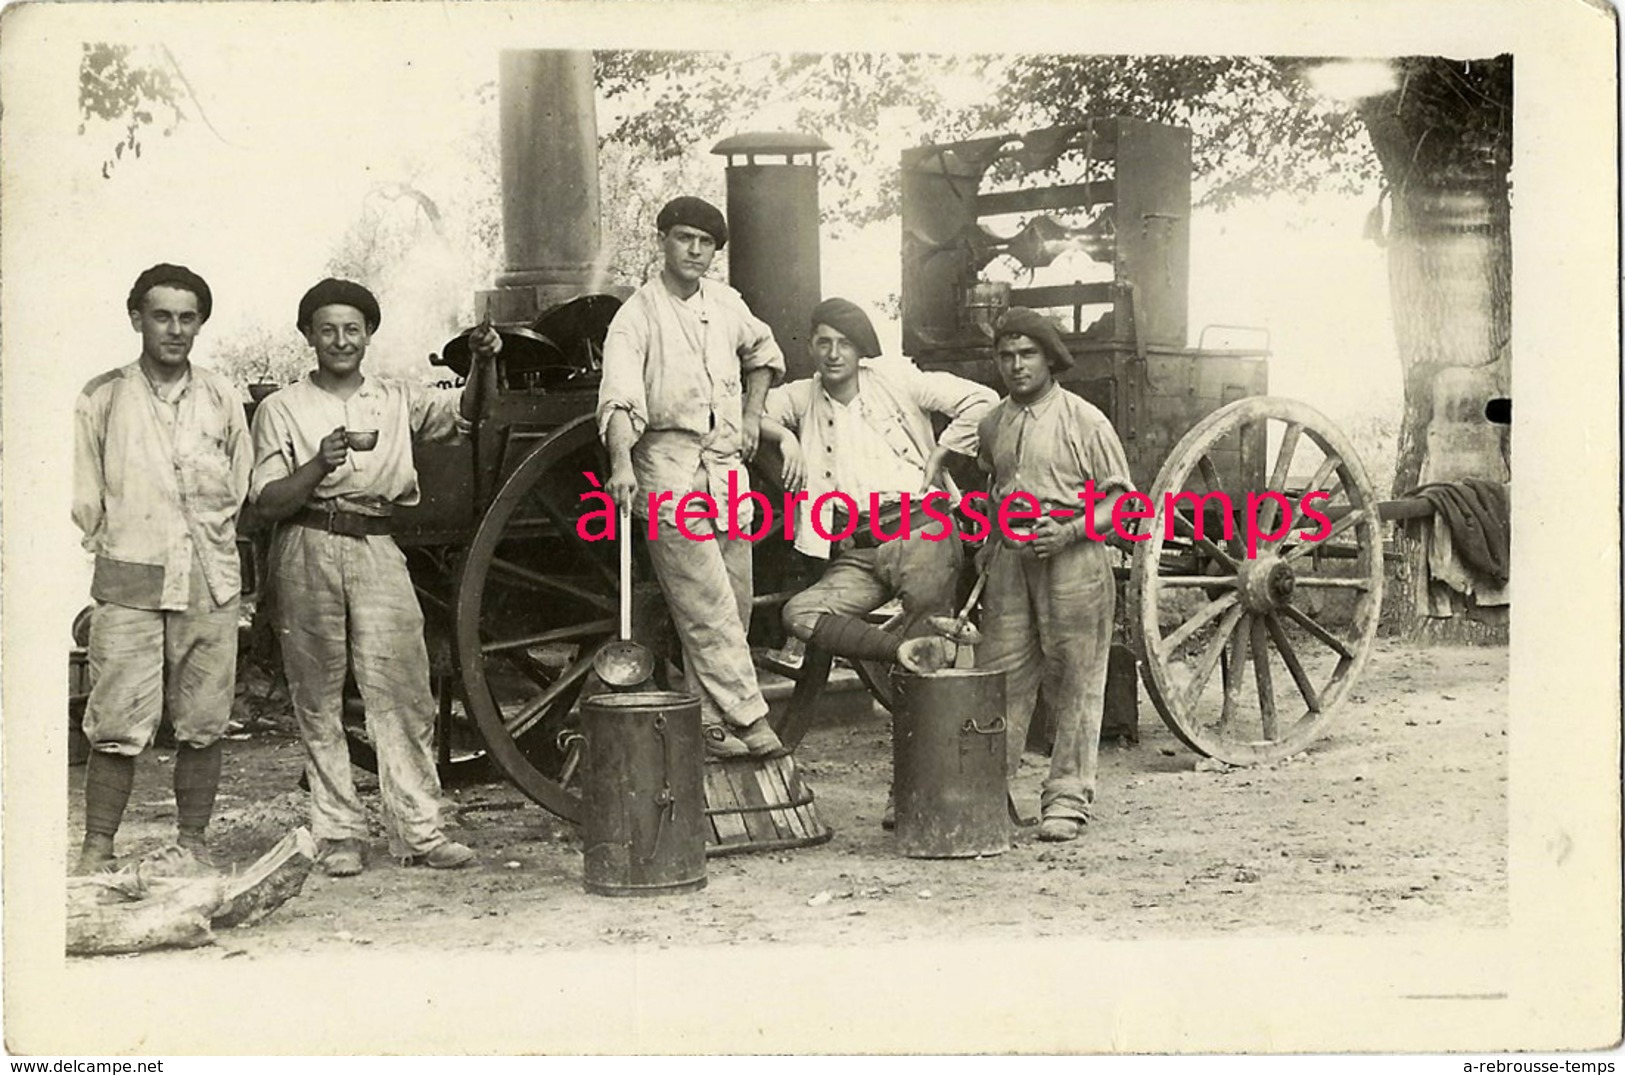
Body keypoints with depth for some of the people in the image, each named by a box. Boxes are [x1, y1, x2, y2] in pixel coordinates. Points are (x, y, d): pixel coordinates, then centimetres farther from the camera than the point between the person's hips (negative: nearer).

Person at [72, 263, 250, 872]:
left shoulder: (223, 398, 9)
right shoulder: (102, 398, 2)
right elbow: (83, 497, 6)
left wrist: (206, 543, 10)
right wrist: (115, 548, 5)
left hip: (210, 584, 2)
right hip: (129, 585, -2)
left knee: (203, 725, 5)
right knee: (118, 726, -4)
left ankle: (193, 842, 17)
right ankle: (97, 849, 5)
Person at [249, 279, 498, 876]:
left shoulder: (397, 401, 14)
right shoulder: (283, 409, 8)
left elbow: (460, 416, -3)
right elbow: (267, 502, 1)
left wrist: (480, 367, -22)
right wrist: (319, 465, -17)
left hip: (378, 548, 1)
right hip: (309, 552, -1)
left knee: (403, 692, -5)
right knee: (318, 700, 1)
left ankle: (417, 830, -2)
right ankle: (338, 834, 9)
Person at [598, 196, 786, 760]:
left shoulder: (726, 303, 11)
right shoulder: (636, 317, -7)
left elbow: (763, 351, 32)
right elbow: (619, 398, -22)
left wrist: (752, 413, 19)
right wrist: (621, 462, -38)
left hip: (727, 461, 6)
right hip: (669, 464, -6)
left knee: (734, 602, 6)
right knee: (706, 604, -11)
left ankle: (714, 722, 13)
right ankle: (748, 717, -13)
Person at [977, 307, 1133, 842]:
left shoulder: (1085, 421, -3)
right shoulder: (992, 425, 13)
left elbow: (1121, 498, -4)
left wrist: (1068, 532, -16)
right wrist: (990, 529, 12)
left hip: (1073, 558, -5)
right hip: (1010, 558, 5)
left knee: (1075, 683, 0)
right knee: (1000, 676, 3)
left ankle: (1068, 799, 6)